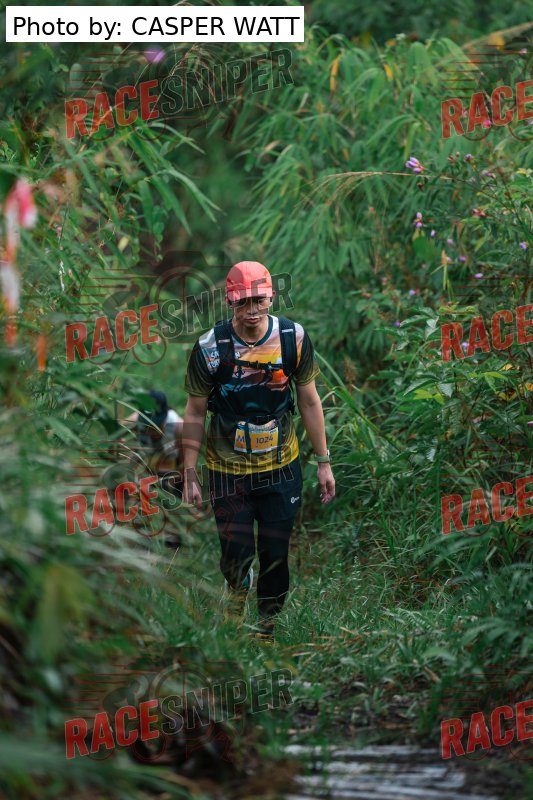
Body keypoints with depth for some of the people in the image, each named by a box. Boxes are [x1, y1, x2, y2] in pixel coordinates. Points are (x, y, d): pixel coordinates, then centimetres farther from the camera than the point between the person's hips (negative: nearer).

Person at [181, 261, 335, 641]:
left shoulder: (293, 338, -9)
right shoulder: (210, 347, -15)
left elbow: (309, 401, 3)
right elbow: (195, 413, -4)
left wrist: (324, 462, 5)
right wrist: (190, 476, -3)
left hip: (281, 467, 1)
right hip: (228, 468, -1)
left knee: (276, 555, 6)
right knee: (236, 556, 0)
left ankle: (269, 624, 25)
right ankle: (238, 585, 34)